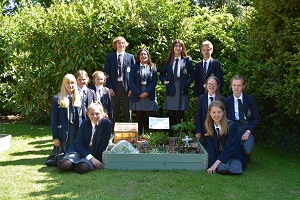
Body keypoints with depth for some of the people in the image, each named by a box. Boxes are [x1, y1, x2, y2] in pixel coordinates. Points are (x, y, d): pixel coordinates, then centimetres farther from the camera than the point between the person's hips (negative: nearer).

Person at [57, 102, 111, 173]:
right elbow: (79, 144, -11)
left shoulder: (106, 123, -11)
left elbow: (103, 145, -10)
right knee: (63, 165, -23)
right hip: (80, 151, 2)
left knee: (82, 168, -32)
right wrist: (91, 158, -24)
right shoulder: (85, 123, -5)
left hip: (96, 155, -2)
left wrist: (98, 161, -15)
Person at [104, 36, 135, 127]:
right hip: (114, 86, 1)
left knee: (127, 110, 4)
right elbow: (107, 73, 5)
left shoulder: (130, 57, 6)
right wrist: (109, 87, -5)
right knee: (115, 110, 5)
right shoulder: (109, 57, 8)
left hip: (126, 86, 0)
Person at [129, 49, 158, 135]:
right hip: (137, 96, 0)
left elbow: (154, 81, 2)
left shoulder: (153, 67, 11)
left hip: (150, 96, 0)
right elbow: (131, 82, 2)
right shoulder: (134, 67, 10)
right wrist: (139, 93, -9)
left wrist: (147, 92, -10)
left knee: (152, 117, -5)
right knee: (139, 118, 3)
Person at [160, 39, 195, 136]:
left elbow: (192, 74, 5)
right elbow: (162, 74, 18)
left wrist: (187, 83, -9)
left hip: (182, 91, -2)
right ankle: (170, 136, 9)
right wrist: (164, 81, -1)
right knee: (171, 115, 2)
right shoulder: (168, 61, 13)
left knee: (181, 115, 1)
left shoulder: (187, 60, 6)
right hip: (171, 90, 2)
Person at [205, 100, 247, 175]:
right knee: (222, 169, -34)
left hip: (234, 156, 0)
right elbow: (210, 148, -7)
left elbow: (230, 147, -21)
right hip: (219, 156, 0)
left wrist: (216, 163, -26)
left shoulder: (232, 125, -16)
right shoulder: (209, 127, -3)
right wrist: (212, 165, -23)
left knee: (234, 169, -31)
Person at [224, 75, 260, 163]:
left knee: (247, 150, -25)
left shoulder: (250, 99, 2)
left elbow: (256, 118, 0)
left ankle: (246, 159, 13)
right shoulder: (227, 101, 5)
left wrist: (248, 131, -12)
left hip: (248, 127, 0)